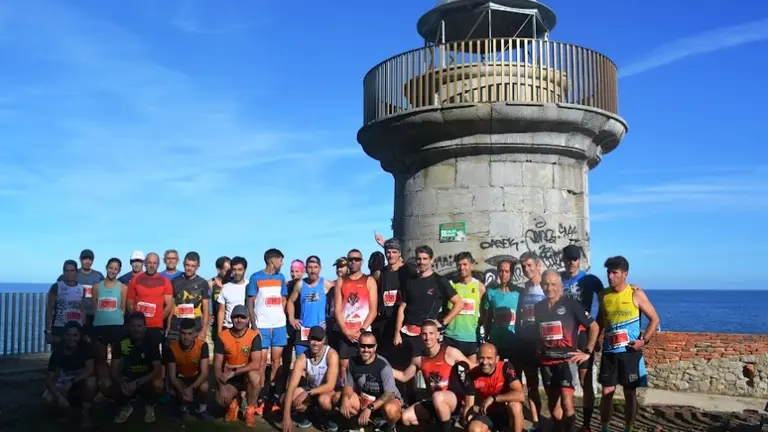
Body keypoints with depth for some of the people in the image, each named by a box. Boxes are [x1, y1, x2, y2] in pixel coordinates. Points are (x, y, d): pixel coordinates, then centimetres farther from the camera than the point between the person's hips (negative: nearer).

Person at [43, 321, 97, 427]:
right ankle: (66, 409, 6)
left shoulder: (85, 347, -16)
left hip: (82, 384, -2)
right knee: (47, 398, -28)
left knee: (91, 381, -36)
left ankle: (86, 413, -12)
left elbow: (90, 369, -25)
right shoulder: (57, 352, -13)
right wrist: (59, 396, -33)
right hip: (64, 384, 2)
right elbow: (49, 379, -17)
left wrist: (71, 382, -36)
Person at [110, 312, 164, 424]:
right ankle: (126, 406, 4)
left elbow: (158, 370, -23)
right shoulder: (121, 343, -9)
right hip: (127, 381, 2)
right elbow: (114, 369, -10)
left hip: (146, 381, -2)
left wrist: (137, 383, -35)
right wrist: (122, 382, -32)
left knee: (158, 384, -34)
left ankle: (149, 406, 1)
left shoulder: (152, 343, -15)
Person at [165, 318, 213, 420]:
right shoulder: (172, 348, -24)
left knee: (204, 387, -32)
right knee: (173, 392, -30)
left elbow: (204, 372, -26)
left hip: (196, 376, -1)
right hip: (180, 378, 1)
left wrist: (191, 388, -42)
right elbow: (172, 376, -22)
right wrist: (183, 391, -40)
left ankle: (202, 410, -1)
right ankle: (183, 408, 6)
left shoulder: (202, 345, -25)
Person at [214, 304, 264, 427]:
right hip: (229, 378, 1)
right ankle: (233, 405, 11)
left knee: (255, 375, -35)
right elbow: (217, 365, -10)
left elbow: (256, 364, -23)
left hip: (247, 376, -1)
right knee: (221, 399, -29)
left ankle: (250, 410, -11)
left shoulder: (254, 336, -14)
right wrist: (221, 386, -23)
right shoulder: (222, 337, -9)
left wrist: (233, 372, -30)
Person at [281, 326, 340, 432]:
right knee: (286, 399, -23)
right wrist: (286, 417, -33)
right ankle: (304, 414, 8)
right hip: (310, 389, 3)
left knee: (323, 400, -38)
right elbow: (291, 386, -25)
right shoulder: (302, 358, -20)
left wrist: (307, 393, -39)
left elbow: (330, 385, -29)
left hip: (329, 391, -3)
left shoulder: (332, 355, -26)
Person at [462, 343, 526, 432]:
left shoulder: (506, 368, -20)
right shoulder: (472, 375, -14)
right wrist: (466, 417, -27)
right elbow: (469, 405, -7)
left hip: (506, 412, -2)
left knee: (515, 405, -35)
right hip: (486, 413, 2)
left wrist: (492, 398, -33)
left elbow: (520, 395, -33)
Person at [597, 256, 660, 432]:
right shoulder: (604, 295, 2)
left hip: (630, 352, -2)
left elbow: (654, 319, -2)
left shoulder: (636, 294, -8)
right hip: (609, 352, 3)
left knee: (630, 393, 7)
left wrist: (644, 340, -11)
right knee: (607, 393, 6)